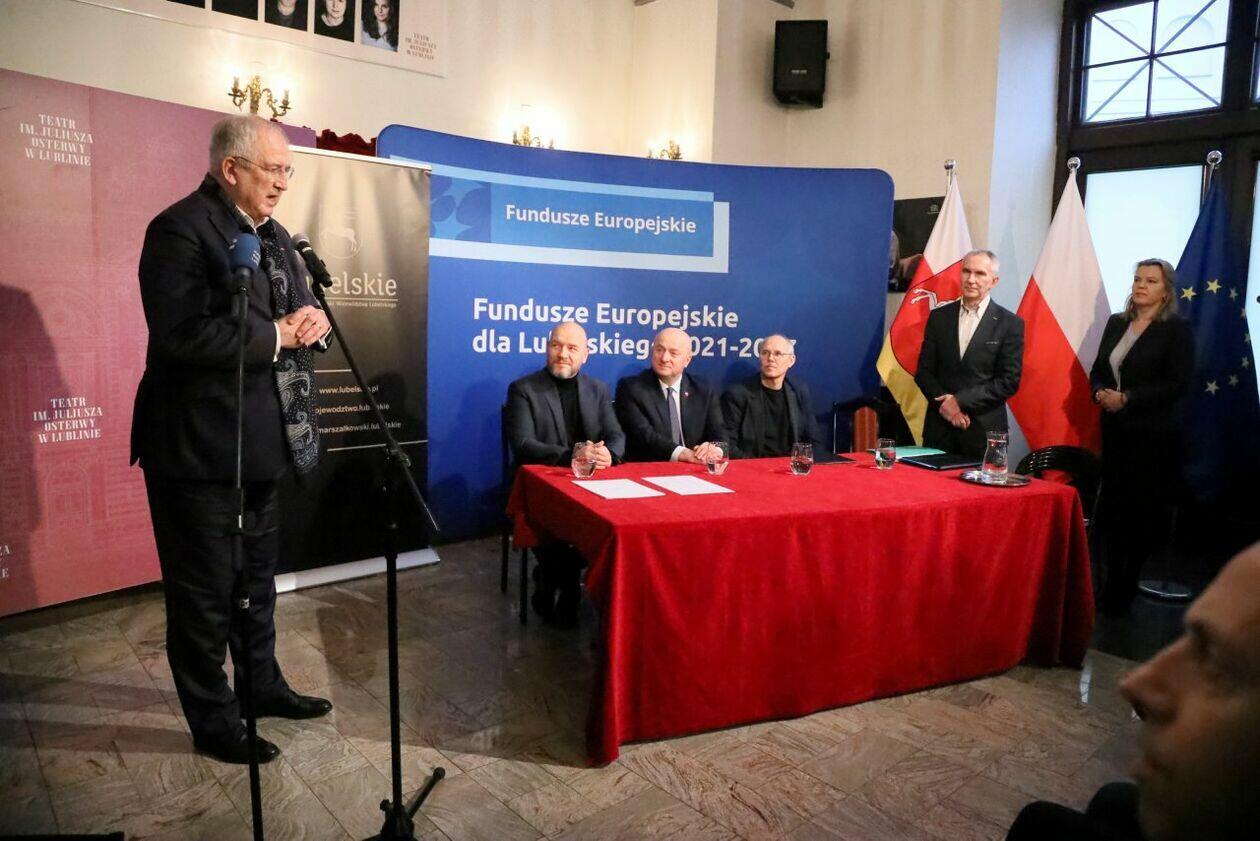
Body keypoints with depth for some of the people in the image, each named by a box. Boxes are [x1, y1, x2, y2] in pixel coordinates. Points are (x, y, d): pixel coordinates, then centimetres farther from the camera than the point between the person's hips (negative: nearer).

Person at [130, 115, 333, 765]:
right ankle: (213, 722, 22)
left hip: (261, 439, 9)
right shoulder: (180, 230, -15)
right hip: (199, 445, -9)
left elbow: (296, 313, 16)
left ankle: (261, 684, 41)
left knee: (257, 574, 22)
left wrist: (311, 323, -7)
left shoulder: (273, 235, 12)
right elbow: (182, 333, -27)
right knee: (204, 590, 6)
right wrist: (278, 335, -21)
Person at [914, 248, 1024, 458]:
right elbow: (923, 370, 6)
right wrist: (943, 402, -11)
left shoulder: (1010, 324, -1)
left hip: (984, 430, -2)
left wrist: (961, 400, -13)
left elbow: (1009, 381, -5)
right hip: (939, 426, 2)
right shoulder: (939, 316, 7)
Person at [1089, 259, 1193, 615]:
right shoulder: (1116, 323, 11)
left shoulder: (1176, 329, -4)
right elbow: (1097, 370, 14)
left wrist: (1127, 398, -17)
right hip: (1114, 431, 5)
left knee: (1142, 512, 1)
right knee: (1111, 508, 6)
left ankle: (1123, 593, 11)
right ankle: (1111, 583, 17)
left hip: (1153, 437, -5)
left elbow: (1178, 384, -11)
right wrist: (1100, 393, -6)